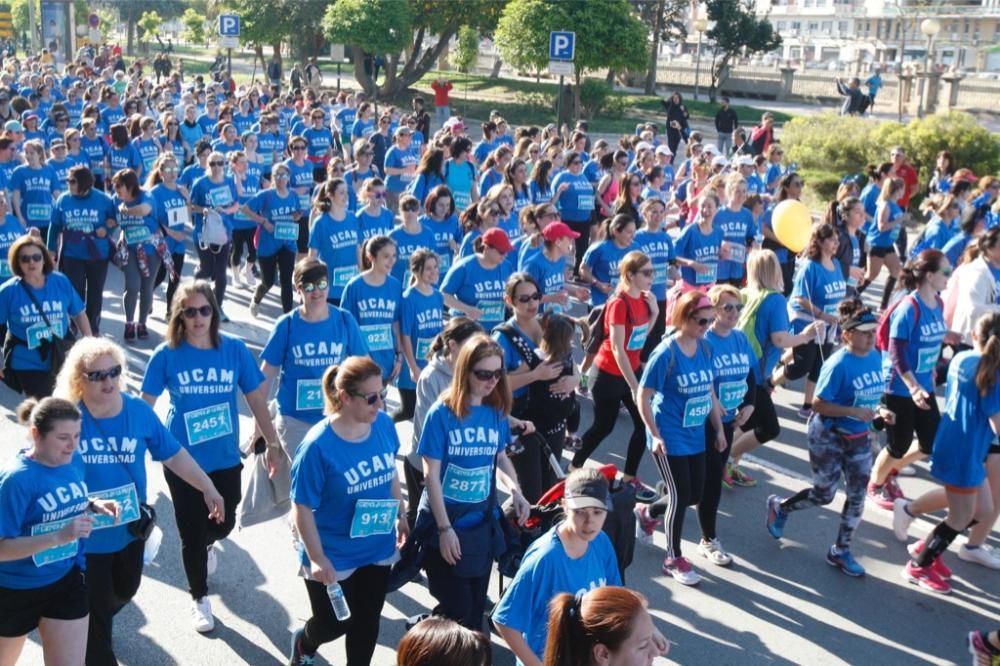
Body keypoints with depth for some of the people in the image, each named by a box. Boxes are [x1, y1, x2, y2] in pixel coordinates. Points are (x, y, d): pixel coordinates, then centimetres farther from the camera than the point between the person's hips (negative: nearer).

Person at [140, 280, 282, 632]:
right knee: (191, 531, 9)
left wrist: (272, 442, 3)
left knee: (224, 523, 12)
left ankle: (207, 545, 52)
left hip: (225, 458, 1)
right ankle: (199, 598, 33)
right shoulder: (166, 354, -12)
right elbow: (145, 404, -4)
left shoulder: (234, 349, -9)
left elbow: (256, 398, -1)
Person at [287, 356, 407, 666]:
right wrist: (317, 559, -20)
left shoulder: (384, 424, -11)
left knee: (367, 622, 18)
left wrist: (401, 515, 14)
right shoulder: (318, 446, -27)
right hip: (333, 556, -4)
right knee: (333, 624, 15)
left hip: (378, 549, 5)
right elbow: (302, 507, -20)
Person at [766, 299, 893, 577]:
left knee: (857, 496, 6)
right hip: (828, 436, -6)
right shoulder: (838, 365, -24)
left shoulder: (876, 358, -3)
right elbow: (818, 404, -22)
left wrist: (879, 411, -7)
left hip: (859, 438, 6)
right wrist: (854, 412, -29)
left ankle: (841, 551, 24)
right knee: (824, 494, 8)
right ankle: (779, 507, 37)